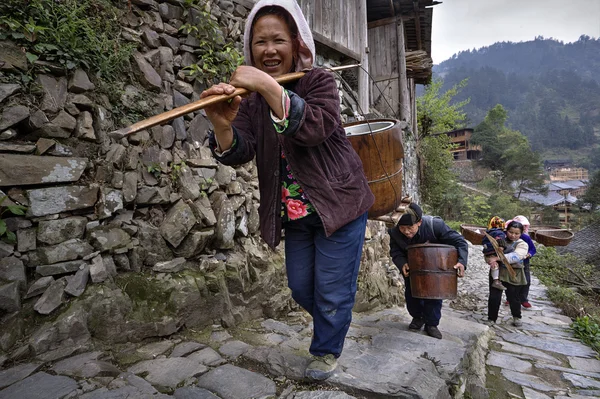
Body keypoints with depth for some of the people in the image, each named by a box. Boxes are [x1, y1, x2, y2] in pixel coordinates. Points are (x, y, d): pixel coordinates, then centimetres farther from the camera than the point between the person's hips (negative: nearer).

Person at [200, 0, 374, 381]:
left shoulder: (319, 81, -8)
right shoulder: (251, 99, 3)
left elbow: (313, 128, -29)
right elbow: (239, 152, -13)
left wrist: (269, 86, -40)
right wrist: (222, 125, -35)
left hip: (338, 203, -4)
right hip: (295, 212, 5)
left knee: (332, 288, 4)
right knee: (300, 288, 16)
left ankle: (328, 350, 32)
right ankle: (332, 326, 48)